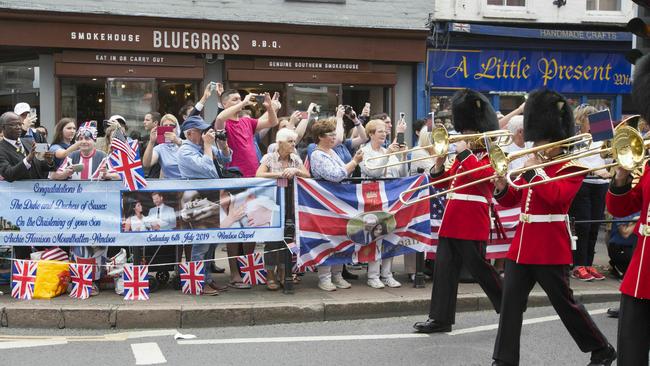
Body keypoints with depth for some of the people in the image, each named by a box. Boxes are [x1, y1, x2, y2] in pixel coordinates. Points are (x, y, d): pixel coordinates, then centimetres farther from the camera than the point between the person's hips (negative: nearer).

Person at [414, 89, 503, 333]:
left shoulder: (491, 155, -4)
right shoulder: (464, 157, 18)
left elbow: (483, 175, -25)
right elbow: (442, 183, 19)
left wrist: (464, 153, -19)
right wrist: (439, 165, 0)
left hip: (471, 221, -8)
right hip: (452, 220, 8)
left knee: (478, 267, 0)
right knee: (445, 267, 5)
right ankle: (440, 318, 9)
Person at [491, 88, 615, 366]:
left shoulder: (572, 169, -6)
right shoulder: (532, 167, 14)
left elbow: (556, 196, -24)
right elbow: (510, 200, 13)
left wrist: (536, 171, -19)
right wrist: (501, 187, -7)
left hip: (550, 248, -6)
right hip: (522, 244, 6)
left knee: (565, 304, 4)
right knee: (510, 304, 3)